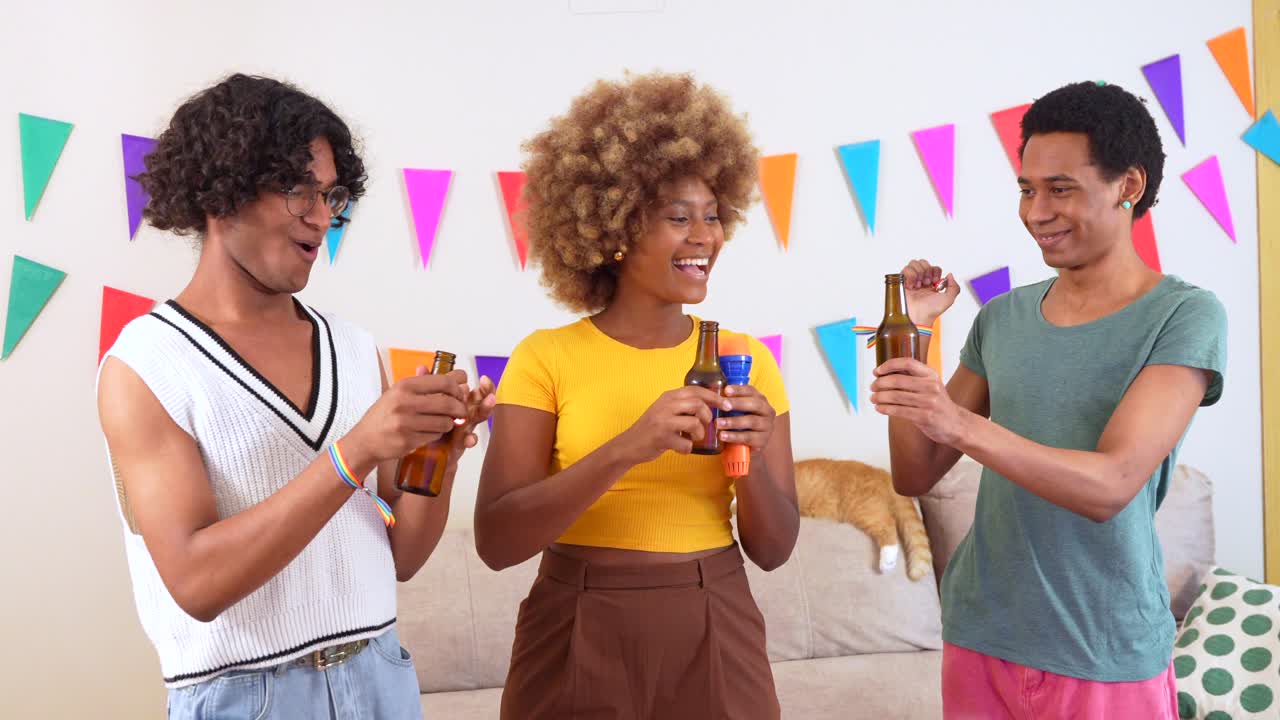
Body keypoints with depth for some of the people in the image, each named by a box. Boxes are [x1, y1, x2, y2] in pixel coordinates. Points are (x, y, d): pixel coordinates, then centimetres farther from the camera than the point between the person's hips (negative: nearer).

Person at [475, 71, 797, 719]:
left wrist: (752, 459, -18)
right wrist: (625, 450, -26)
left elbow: (773, 550, 2)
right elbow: (496, 541, -15)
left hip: (715, 641, 3)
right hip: (578, 644, -2)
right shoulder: (546, 357, -7)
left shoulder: (746, 360, 1)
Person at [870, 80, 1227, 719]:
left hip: (1105, 659, -4)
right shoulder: (1002, 318, 4)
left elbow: (1110, 486, -22)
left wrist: (960, 424, -35)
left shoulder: (1185, 316, -10)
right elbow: (914, 477, 3)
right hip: (978, 636, 4)